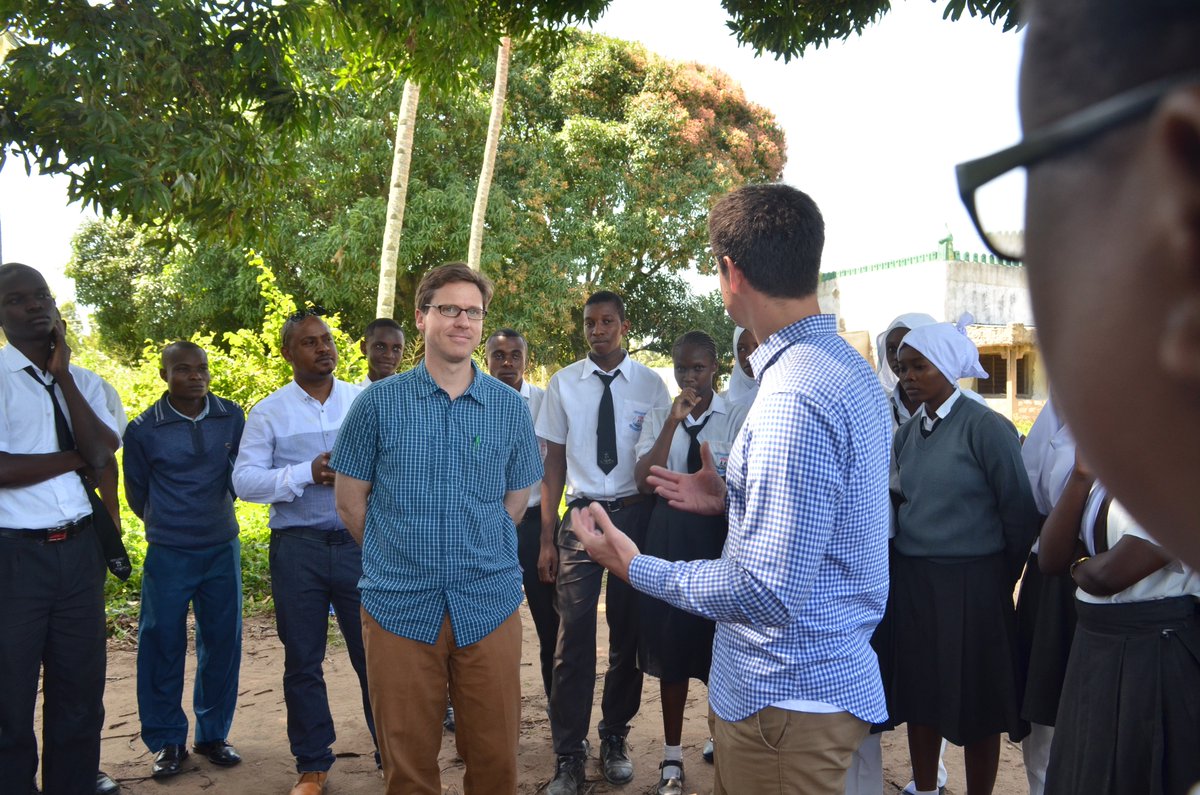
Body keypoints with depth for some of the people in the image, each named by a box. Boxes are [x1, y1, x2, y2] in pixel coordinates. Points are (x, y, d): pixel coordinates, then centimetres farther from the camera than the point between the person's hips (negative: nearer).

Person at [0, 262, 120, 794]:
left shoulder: (84, 382, 9)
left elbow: (100, 455, -8)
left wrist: (63, 373, -8)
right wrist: (75, 458, -8)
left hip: (79, 551, 5)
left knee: (79, 692, 14)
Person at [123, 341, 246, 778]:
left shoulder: (232, 417, -1)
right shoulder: (144, 429, -6)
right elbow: (137, 493, 7)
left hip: (223, 548, 2)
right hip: (168, 554, -2)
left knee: (223, 642, 8)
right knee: (162, 646, 3)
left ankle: (213, 734, 23)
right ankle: (167, 741, 18)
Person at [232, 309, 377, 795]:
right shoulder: (269, 412, 4)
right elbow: (244, 480, -3)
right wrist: (308, 473, -15)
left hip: (360, 541, 0)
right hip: (297, 547, 1)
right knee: (302, 661, 11)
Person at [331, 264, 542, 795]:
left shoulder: (510, 407, 3)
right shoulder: (379, 402, -2)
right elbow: (350, 498, 5)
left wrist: (475, 552, 10)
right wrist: (398, 554, 8)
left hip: (489, 606, 1)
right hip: (399, 606, -1)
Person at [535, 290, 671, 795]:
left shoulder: (650, 384, -1)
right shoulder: (563, 384, 2)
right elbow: (554, 461, 4)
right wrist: (547, 537, 0)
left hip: (635, 513, 0)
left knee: (628, 633, 11)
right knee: (574, 635, -3)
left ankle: (614, 740, 29)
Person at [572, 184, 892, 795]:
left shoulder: (793, 398, -27)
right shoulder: (847, 366, 6)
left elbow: (769, 591, -28)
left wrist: (635, 567, -18)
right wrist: (733, 500, 15)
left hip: (785, 699, -10)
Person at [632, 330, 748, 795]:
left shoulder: (737, 417, -3)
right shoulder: (658, 418, 5)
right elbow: (645, 482, -8)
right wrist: (673, 422, -14)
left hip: (719, 531, -2)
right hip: (670, 533, 3)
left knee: (720, 644, 5)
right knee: (672, 643, 9)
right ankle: (672, 757, 24)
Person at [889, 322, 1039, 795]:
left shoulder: (985, 426, -13)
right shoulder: (908, 433, 7)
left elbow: (1020, 514, -10)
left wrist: (1000, 578, -1)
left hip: (971, 584, -6)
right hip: (911, 582, 6)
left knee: (976, 703, 8)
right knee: (920, 696, 15)